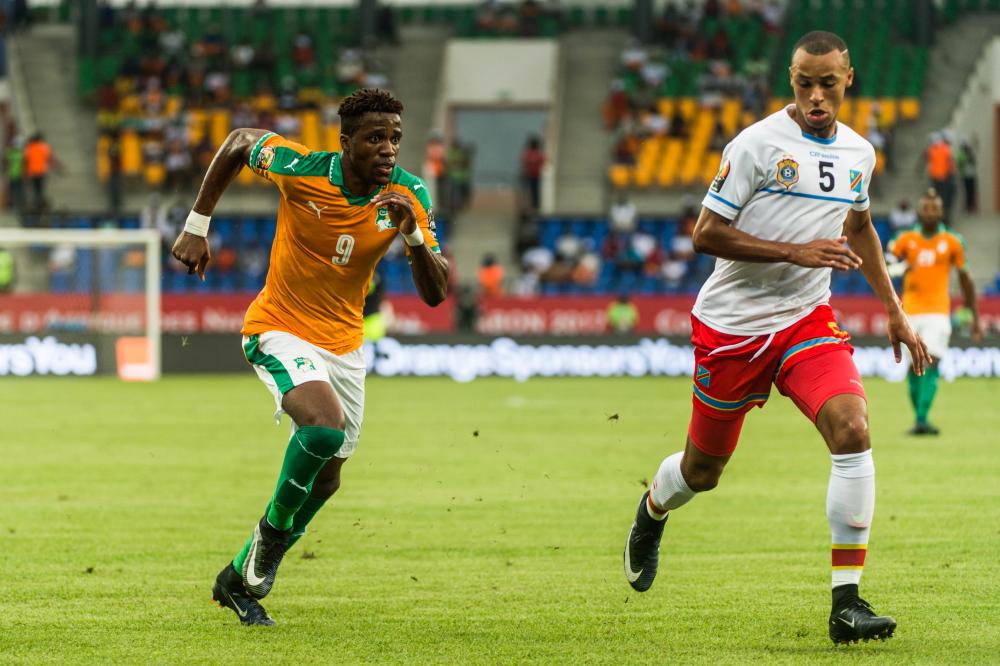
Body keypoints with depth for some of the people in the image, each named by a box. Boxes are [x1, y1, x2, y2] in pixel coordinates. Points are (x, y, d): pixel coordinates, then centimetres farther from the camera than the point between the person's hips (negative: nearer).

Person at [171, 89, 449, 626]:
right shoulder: (299, 169, -22)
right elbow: (238, 143, -1)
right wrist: (197, 226, 0)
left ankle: (239, 580, 33)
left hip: (344, 343, 5)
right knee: (326, 427, -32)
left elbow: (435, 294, -13)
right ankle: (273, 529, -5)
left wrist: (414, 235, -32)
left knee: (324, 481, 13)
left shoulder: (408, 195, -13)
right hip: (280, 330, -5)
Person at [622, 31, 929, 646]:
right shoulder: (757, 144, -14)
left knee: (853, 432, -21)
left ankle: (847, 603, -19)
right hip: (733, 323, -3)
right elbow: (707, 233, -14)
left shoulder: (858, 152, 5)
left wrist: (895, 312, 22)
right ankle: (651, 512, 49)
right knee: (703, 469, 9)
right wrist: (796, 253, -22)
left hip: (807, 319, 3)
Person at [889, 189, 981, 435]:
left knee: (932, 364, -16)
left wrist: (975, 318, 10)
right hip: (911, 312, 2)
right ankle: (919, 419, 17)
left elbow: (965, 280, 11)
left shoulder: (952, 242, 5)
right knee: (914, 366, 5)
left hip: (938, 311, -2)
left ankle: (922, 420, -24)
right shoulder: (906, 239, 7)